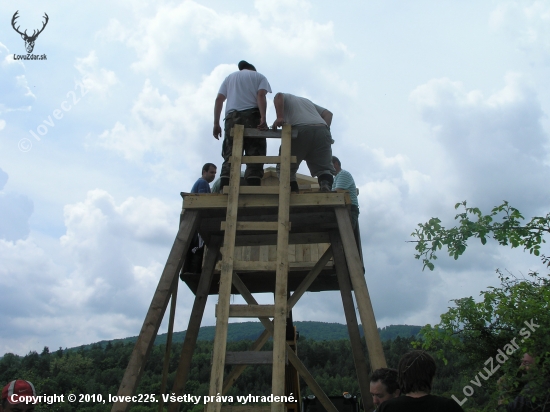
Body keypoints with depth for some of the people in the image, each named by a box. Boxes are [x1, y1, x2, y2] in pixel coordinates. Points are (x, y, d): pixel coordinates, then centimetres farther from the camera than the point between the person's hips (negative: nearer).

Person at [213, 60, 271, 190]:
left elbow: (219, 99, 12)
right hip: (252, 115, -2)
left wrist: (216, 123, 8)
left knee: (230, 155, -2)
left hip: (232, 117, 3)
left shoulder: (229, 77, 26)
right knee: (254, 155, -6)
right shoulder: (259, 76, 19)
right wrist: (263, 118, -13)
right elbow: (261, 95, -2)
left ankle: (225, 188, -16)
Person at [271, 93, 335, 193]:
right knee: (324, 167, 5)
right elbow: (328, 114, 31)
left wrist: (280, 117, -6)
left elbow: (278, 96, 3)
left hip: (301, 129, -4)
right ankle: (326, 185, -25)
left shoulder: (286, 97, 29)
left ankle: (293, 191, -13)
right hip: (321, 130, 4)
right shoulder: (307, 101, 42)